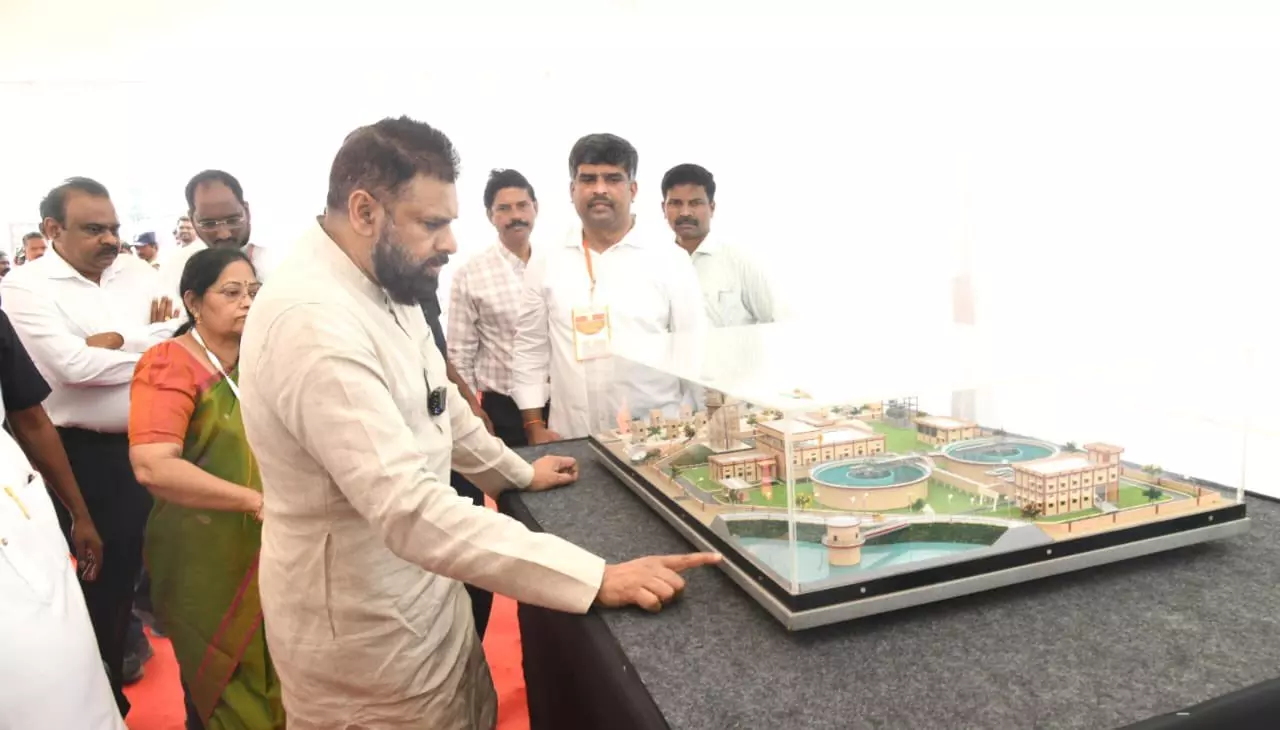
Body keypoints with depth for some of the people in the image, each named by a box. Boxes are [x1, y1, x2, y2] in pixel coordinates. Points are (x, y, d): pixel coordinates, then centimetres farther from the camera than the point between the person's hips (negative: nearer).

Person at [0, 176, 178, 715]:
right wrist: (151, 346, -13)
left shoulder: (136, 272, 5)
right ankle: (107, 687, 31)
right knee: (107, 567, 9)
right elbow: (73, 365, -22)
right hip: (85, 455, -4)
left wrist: (118, 340, -17)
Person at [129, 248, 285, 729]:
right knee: (221, 689, 12)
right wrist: (255, 499, -28)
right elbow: (152, 466, -27)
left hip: (268, 551, 5)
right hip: (207, 559, -5)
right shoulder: (169, 365, -14)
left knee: (271, 677, 18)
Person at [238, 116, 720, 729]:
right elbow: (411, 511, -37)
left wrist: (518, 472, 23)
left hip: (409, 588, 8)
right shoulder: (312, 324, -31)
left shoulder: (379, 285, 1)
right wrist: (597, 578, -36)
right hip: (364, 620, -8)